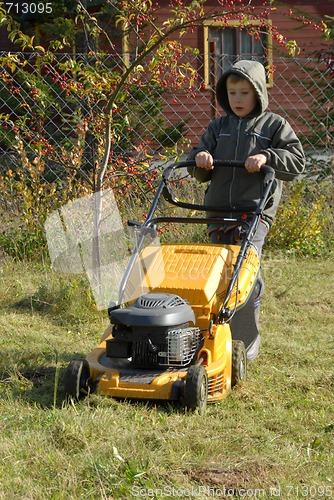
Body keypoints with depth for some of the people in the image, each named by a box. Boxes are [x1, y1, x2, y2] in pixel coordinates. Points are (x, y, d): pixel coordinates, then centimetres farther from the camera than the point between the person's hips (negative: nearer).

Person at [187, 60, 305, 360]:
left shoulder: (274, 125, 6)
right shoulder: (218, 127, 17)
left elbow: (297, 161, -2)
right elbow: (200, 174, 17)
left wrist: (266, 157, -16)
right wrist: (200, 159, -6)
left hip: (255, 212, -4)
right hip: (218, 211, 5)